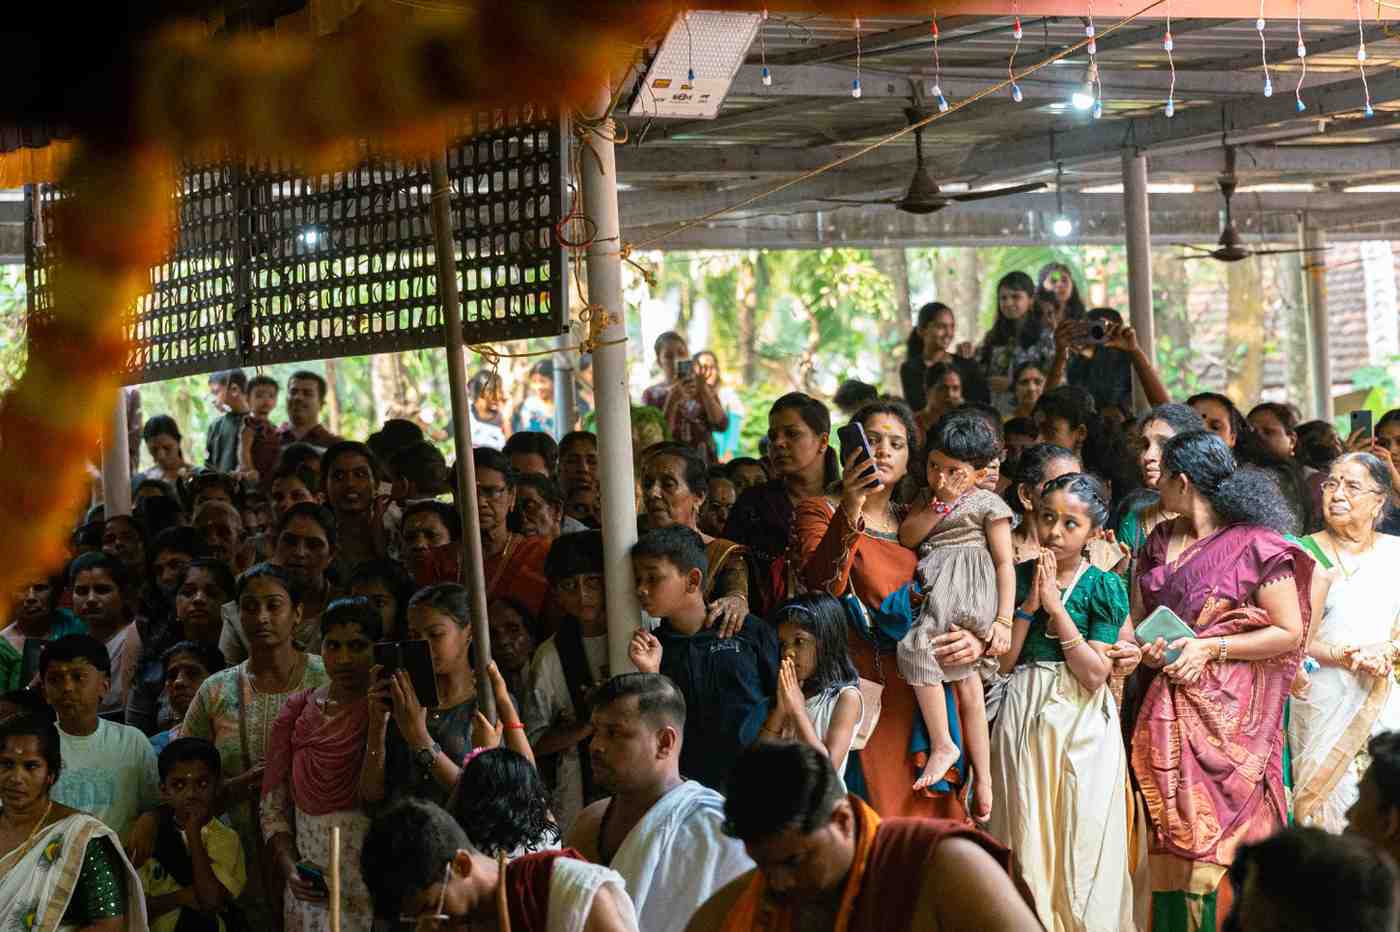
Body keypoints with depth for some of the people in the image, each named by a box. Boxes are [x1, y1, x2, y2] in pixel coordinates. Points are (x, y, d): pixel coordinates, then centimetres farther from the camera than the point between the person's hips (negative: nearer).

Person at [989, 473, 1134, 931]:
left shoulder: (1104, 587, -3)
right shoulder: (1017, 577, 4)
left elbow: (1094, 675, -13)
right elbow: (1003, 662, 0)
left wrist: (1057, 607, -14)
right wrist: (1029, 606, -10)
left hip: (1082, 722, -2)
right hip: (1025, 716, 2)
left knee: (1082, 841, 1)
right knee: (1026, 836, 5)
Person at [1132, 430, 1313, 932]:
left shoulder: (1256, 546, -8)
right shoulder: (1159, 542, 13)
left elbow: (1289, 633, -8)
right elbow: (1136, 620, 20)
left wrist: (1211, 648, -13)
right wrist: (1145, 650, -2)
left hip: (1231, 713, -6)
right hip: (1169, 712, 6)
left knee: (1217, 839, -7)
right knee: (1173, 839, 6)